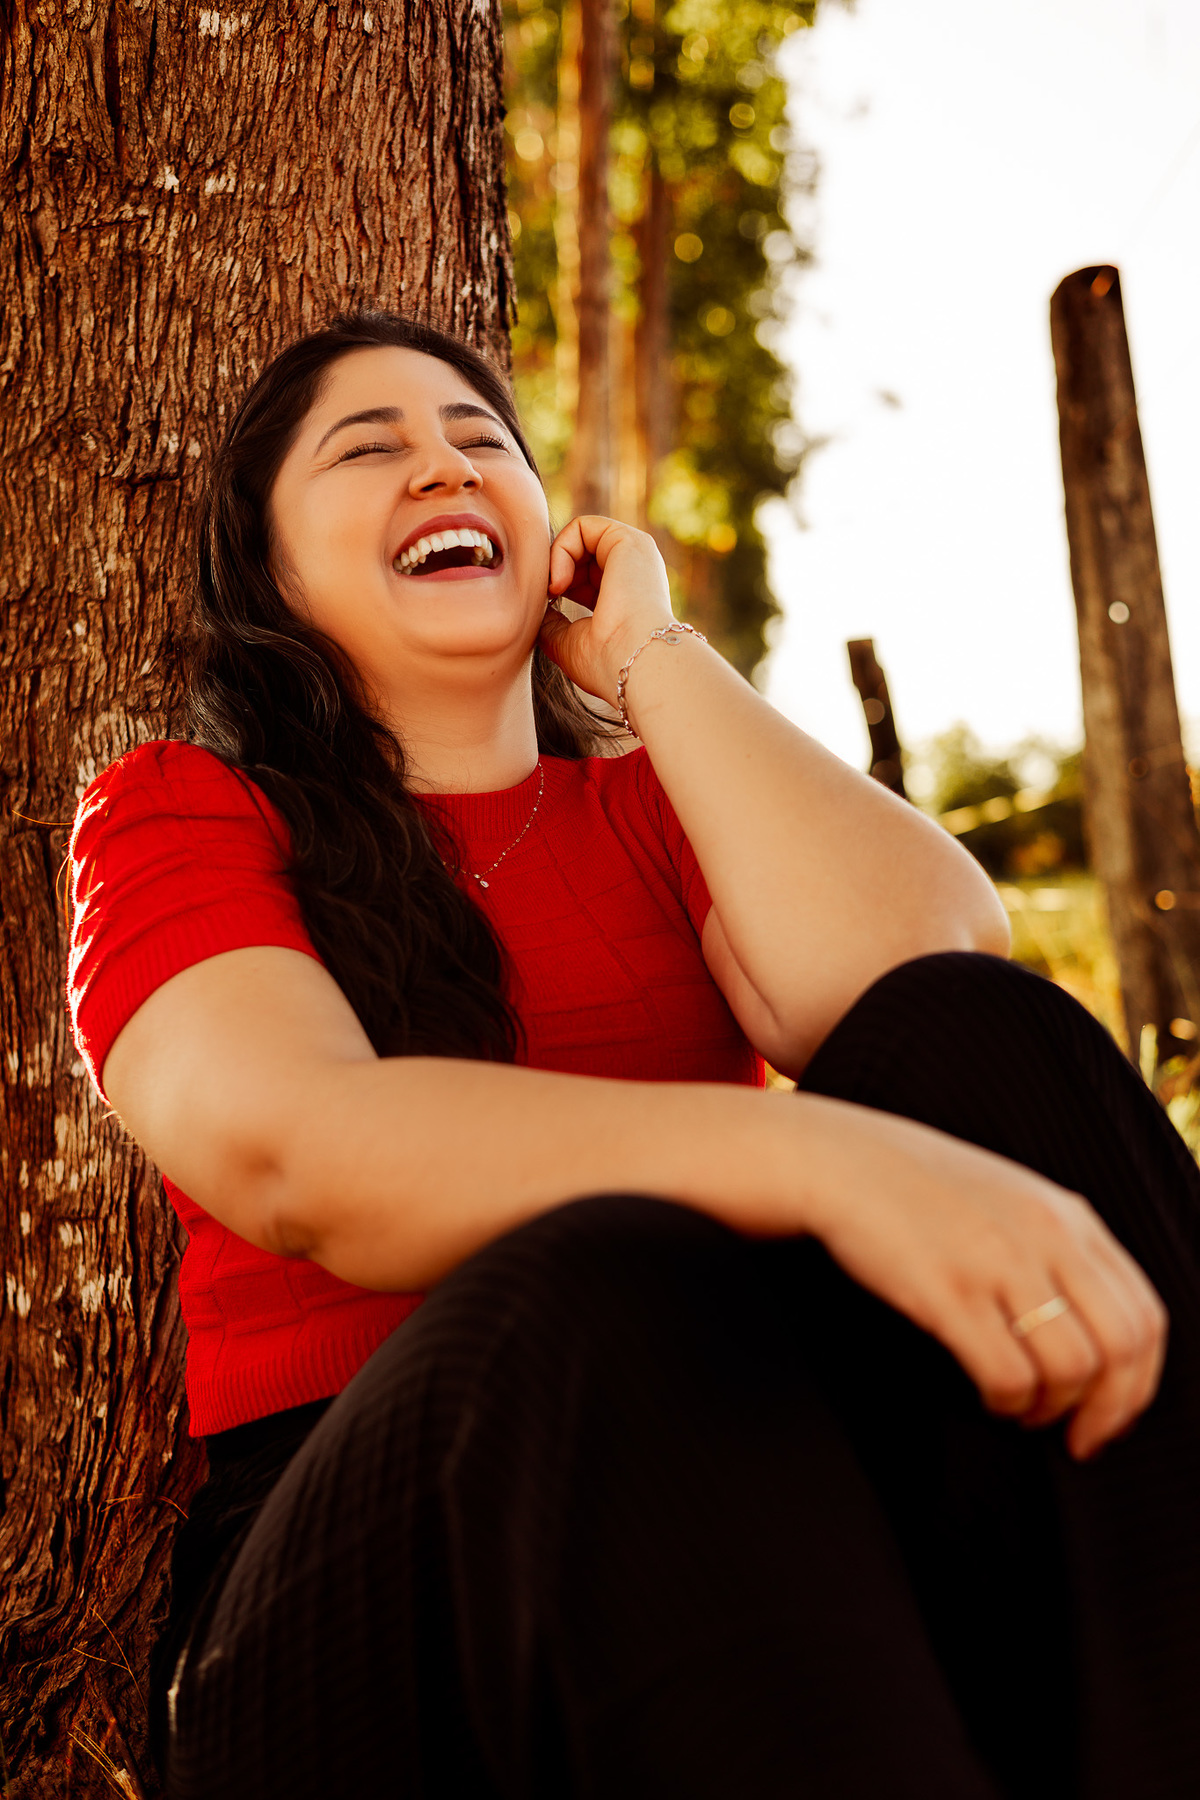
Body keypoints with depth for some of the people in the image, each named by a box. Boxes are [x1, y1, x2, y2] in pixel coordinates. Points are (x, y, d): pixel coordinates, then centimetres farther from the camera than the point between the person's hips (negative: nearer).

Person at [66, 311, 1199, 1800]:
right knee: (600, 1297, -36)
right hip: (368, 1574, -4)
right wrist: (820, 1159, -33)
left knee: (982, 1043, -21)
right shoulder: (172, 818, 6)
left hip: (762, 1504, 4)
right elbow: (290, 1148, -18)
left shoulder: (652, 809, 17)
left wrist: (650, 656, 3)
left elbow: (914, 976, -7)